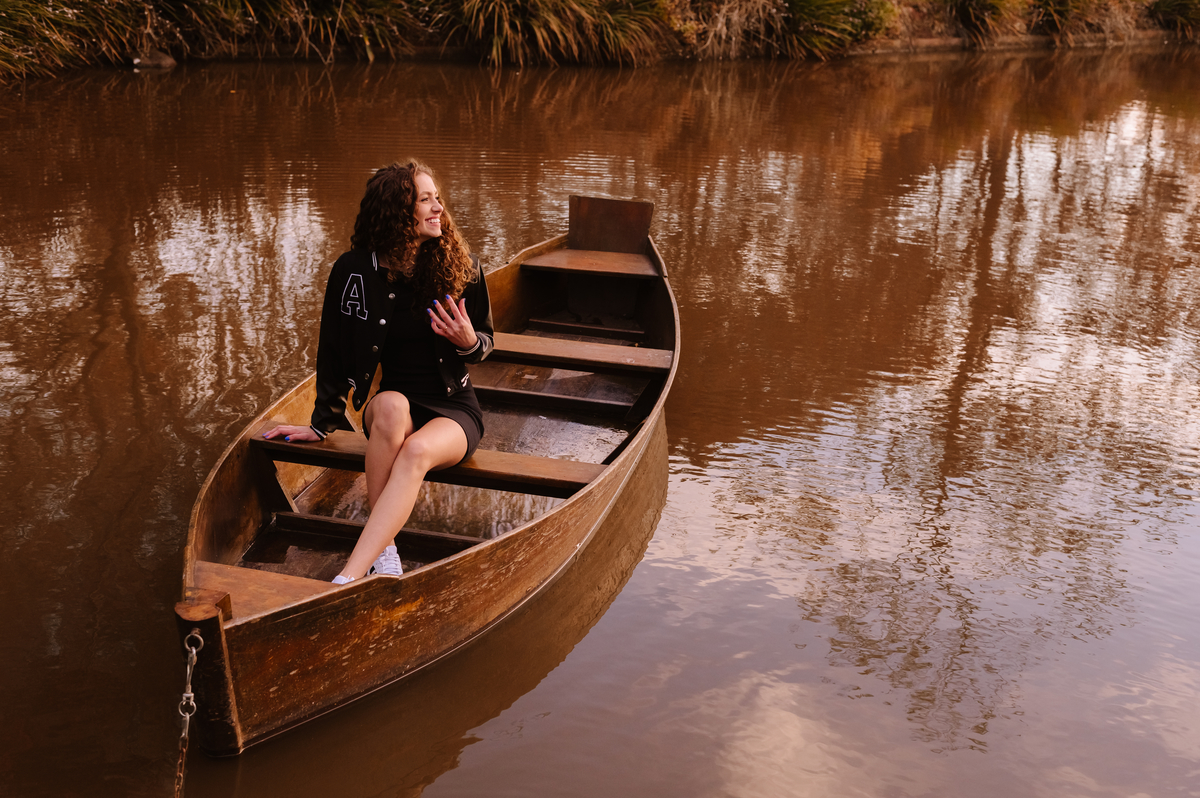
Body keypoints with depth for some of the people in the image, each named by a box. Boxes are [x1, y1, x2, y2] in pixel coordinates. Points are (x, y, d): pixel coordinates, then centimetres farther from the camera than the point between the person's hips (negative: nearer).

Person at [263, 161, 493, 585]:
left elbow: (485, 341, 9)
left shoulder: (461, 266, -4)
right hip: (395, 407, 1)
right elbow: (336, 353, 5)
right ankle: (384, 551, -32)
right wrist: (322, 424, 10)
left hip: (453, 409, 0)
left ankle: (347, 580, -45)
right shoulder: (355, 272, -6)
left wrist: (468, 341, -15)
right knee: (390, 405, -37)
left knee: (417, 450, -35)